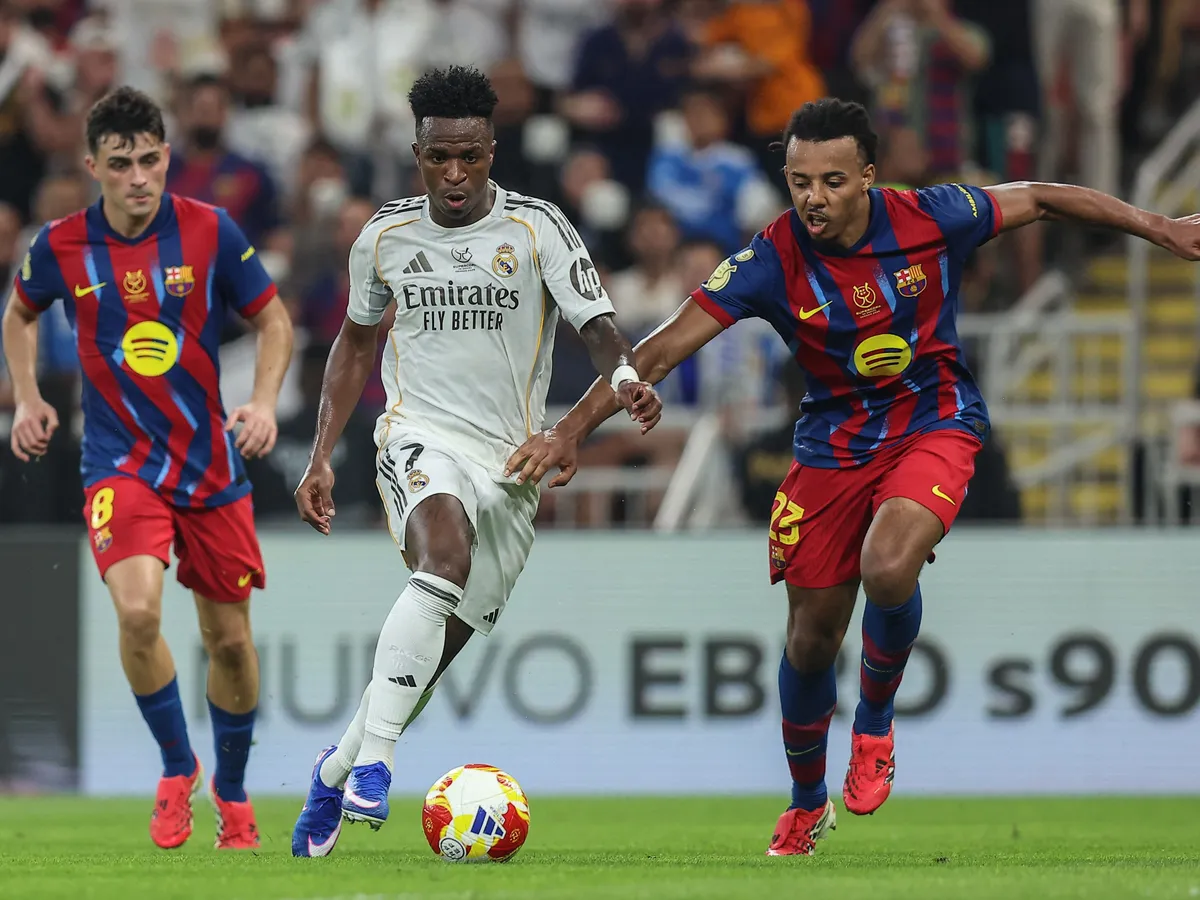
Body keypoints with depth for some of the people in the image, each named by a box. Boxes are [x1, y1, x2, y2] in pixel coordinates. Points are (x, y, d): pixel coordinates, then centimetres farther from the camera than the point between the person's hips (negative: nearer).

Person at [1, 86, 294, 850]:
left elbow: (273, 318, 4)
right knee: (138, 610, -24)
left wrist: (265, 401, -11)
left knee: (230, 638, 7)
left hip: (212, 459, 1)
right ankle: (177, 768, -1)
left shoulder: (209, 231, -7)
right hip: (120, 462, -1)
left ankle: (232, 792, 31)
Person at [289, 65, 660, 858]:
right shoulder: (386, 236, 4)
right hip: (421, 436, -1)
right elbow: (358, 340, 18)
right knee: (446, 557, -34)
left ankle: (337, 770, 34)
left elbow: (597, 325, -11)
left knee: (437, 650, 7)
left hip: (509, 461, 1)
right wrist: (321, 456, 15)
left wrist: (625, 376, -35)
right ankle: (373, 762, -37)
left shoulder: (537, 228, -4)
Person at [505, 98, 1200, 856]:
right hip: (834, 444, 2)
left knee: (887, 569, -30)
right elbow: (666, 349, -19)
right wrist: (572, 429, -26)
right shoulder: (773, 260, -18)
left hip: (935, 424, -2)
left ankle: (875, 724, 0)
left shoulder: (929, 219, -17)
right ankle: (807, 805, 33)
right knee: (811, 639, 6)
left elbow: (1038, 199, 0)